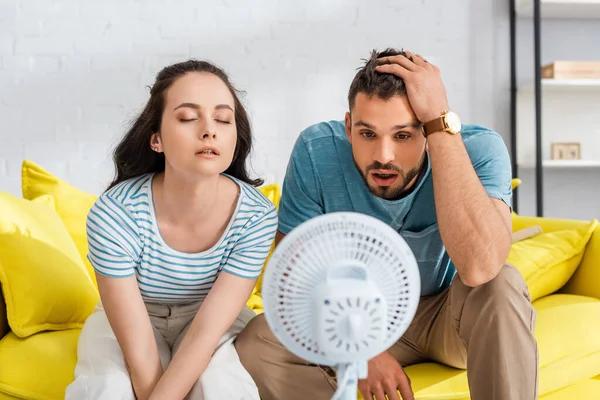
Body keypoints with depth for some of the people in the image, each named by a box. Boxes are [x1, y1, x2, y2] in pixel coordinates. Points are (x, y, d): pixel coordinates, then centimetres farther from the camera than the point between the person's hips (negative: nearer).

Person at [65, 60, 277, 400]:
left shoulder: (257, 216, -24)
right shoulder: (113, 216, -28)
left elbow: (207, 331, -24)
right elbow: (139, 352, -26)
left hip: (212, 318, 1)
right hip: (127, 317, -1)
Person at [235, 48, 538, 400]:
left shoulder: (478, 149, -27)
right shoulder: (316, 152, -22)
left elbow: (479, 268, -46)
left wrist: (443, 122, -44)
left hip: (452, 316, -1)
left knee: (502, 286, -34)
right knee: (253, 345, -22)